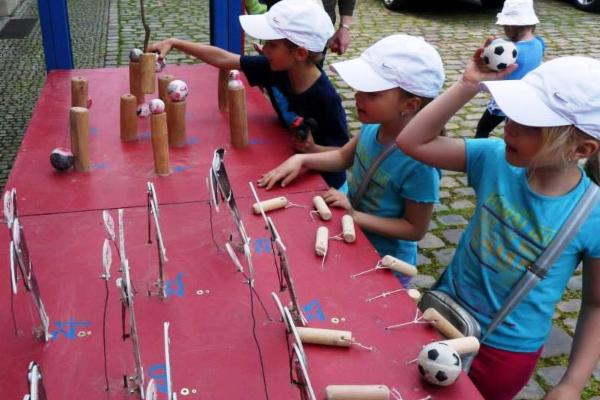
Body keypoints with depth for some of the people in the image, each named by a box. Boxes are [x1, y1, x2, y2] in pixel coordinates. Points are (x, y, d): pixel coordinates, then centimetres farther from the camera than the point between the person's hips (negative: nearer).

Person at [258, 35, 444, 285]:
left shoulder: (419, 163, -34)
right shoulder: (374, 124, -16)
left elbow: (415, 229, -22)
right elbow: (343, 157, 3)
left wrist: (354, 215, -27)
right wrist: (300, 159, -12)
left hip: (384, 265, -6)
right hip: (353, 241, 6)